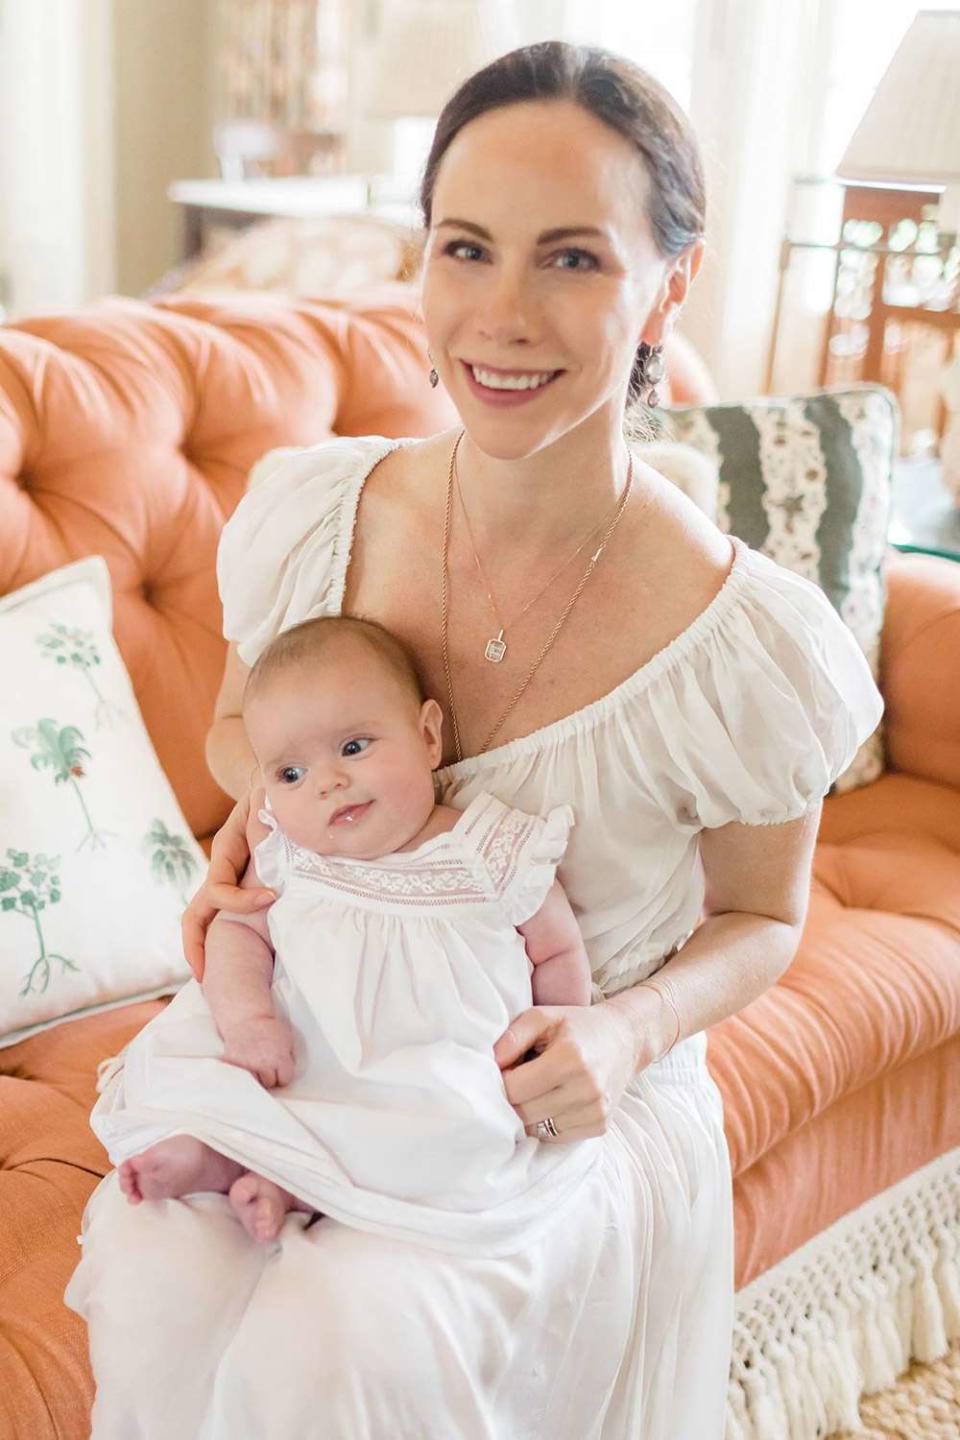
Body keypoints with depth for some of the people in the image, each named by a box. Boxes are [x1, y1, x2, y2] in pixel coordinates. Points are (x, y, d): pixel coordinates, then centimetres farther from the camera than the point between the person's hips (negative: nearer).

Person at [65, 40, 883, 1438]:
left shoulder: (749, 643, -19)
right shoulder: (305, 510, -10)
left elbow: (761, 916, 0)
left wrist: (632, 1029, -19)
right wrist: (248, 841, -11)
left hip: (568, 1113, -2)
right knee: (154, 1278, -26)